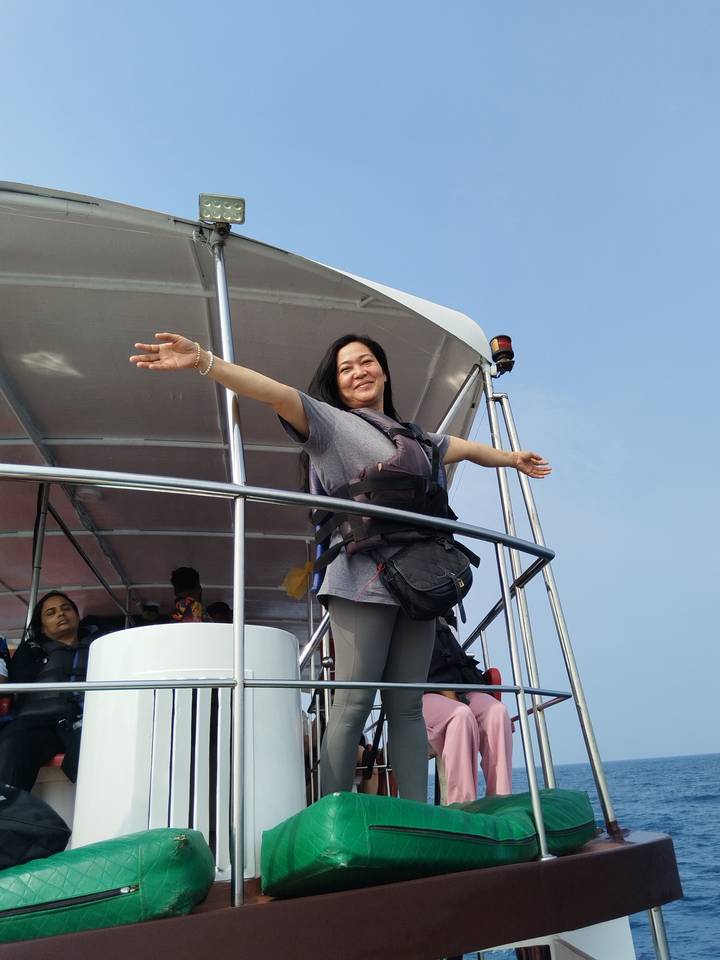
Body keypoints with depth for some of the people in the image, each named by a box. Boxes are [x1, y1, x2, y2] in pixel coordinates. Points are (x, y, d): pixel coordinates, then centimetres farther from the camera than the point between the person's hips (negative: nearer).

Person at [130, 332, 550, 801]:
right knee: (354, 703, -7)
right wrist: (203, 361, -22)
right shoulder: (332, 422, 7)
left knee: (408, 706, 5)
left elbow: (464, 447, 42)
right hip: (364, 581, -5)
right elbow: (278, 394, -9)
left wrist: (512, 458, 56)